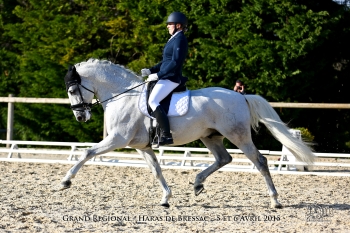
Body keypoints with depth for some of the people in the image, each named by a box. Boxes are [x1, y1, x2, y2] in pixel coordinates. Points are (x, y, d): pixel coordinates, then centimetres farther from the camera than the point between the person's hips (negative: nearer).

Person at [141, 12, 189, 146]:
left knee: (153, 101, -25)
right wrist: (150, 71, 13)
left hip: (171, 79, -11)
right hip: (166, 77, 11)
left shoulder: (179, 40, -12)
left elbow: (175, 63, -21)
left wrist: (158, 75, -21)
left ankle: (166, 135, -29)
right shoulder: (174, 39, 19)